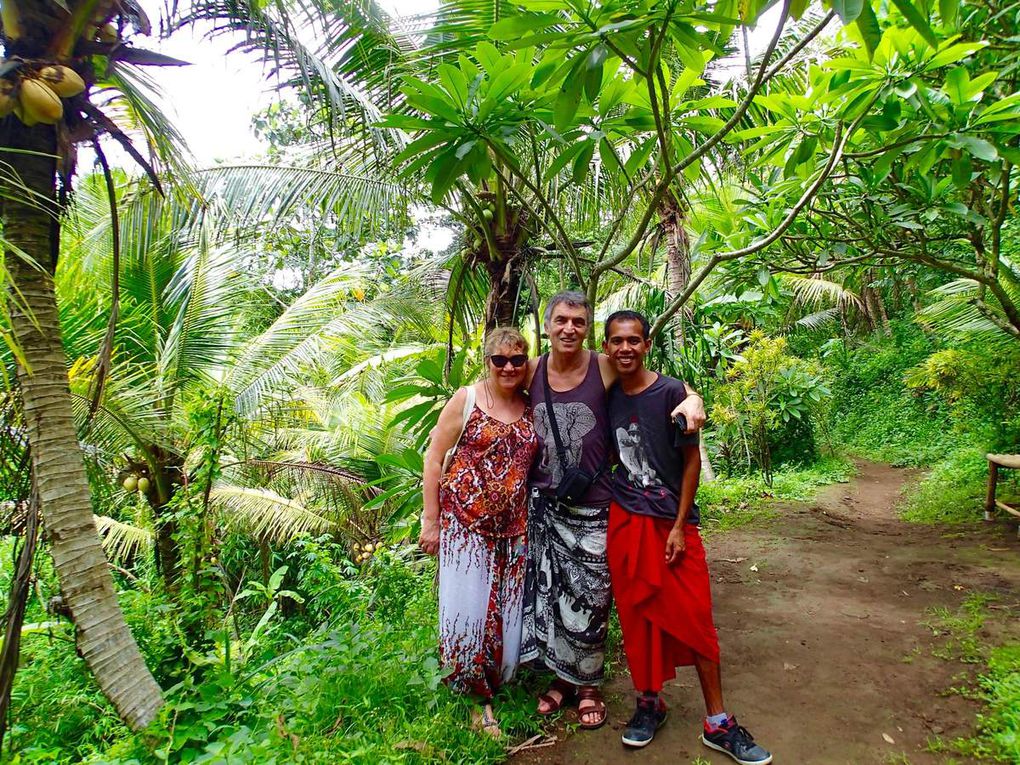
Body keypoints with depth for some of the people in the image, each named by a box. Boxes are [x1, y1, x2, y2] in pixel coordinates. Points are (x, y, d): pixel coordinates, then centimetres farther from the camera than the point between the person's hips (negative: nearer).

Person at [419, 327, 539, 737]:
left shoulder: (531, 407, 6)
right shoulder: (466, 399, -5)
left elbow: (537, 465, 13)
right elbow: (434, 457, -4)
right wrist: (430, 519, -7)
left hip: (512, 527, 4)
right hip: (464, 521, -3)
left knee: (506, 610, 10)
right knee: (468, 608, 1)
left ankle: (497, 684, 32)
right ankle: (472, 694, 22)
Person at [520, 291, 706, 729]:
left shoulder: (606, 369, -9)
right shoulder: (532, 372, 1)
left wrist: (692, 399, -26)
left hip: (592, 509, -3)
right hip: (544, 505, 3)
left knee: (588, 600, 8)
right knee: (547, 594, 13)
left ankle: (588, 684, 30)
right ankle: (561, 676, 34)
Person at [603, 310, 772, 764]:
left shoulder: (672, 393, -10)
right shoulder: (607, 397, 2)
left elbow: (692, 459, -7)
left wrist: (679, 526, -9)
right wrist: (616, 501, 7)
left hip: (672, 522, -3)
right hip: (625, 521, 3)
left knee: (694, 619, 2)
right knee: (636, 616, 10)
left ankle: (718, 724, 15)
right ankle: (648, 702, 29)